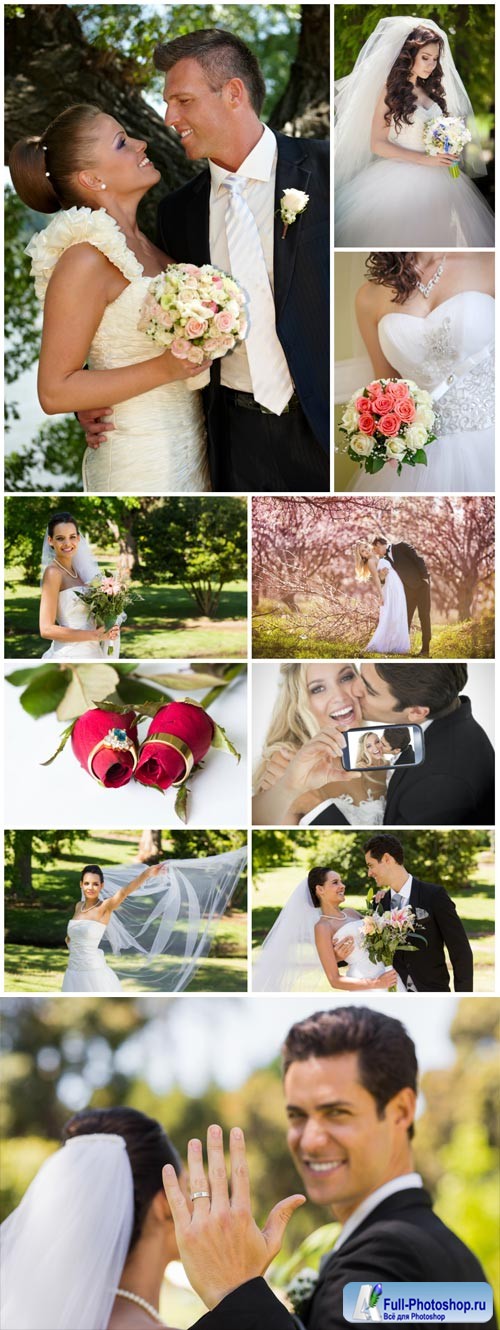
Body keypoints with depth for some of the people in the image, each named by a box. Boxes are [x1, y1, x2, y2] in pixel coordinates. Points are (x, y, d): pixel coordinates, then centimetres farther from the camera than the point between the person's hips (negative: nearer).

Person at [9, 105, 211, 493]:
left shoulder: (145, 242, 7)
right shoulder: (86, 260, -17)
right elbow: (54, 391, -18)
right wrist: (164, 369, -22)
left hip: (189, 443, 8)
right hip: (141, 460, -8)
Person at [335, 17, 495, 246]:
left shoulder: (431, 91, 13)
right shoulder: (391, 91, -3)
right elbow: (377, 144, -9)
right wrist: (424, 159, -16)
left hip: (436, 176, 5)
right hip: (401, 174, -5)